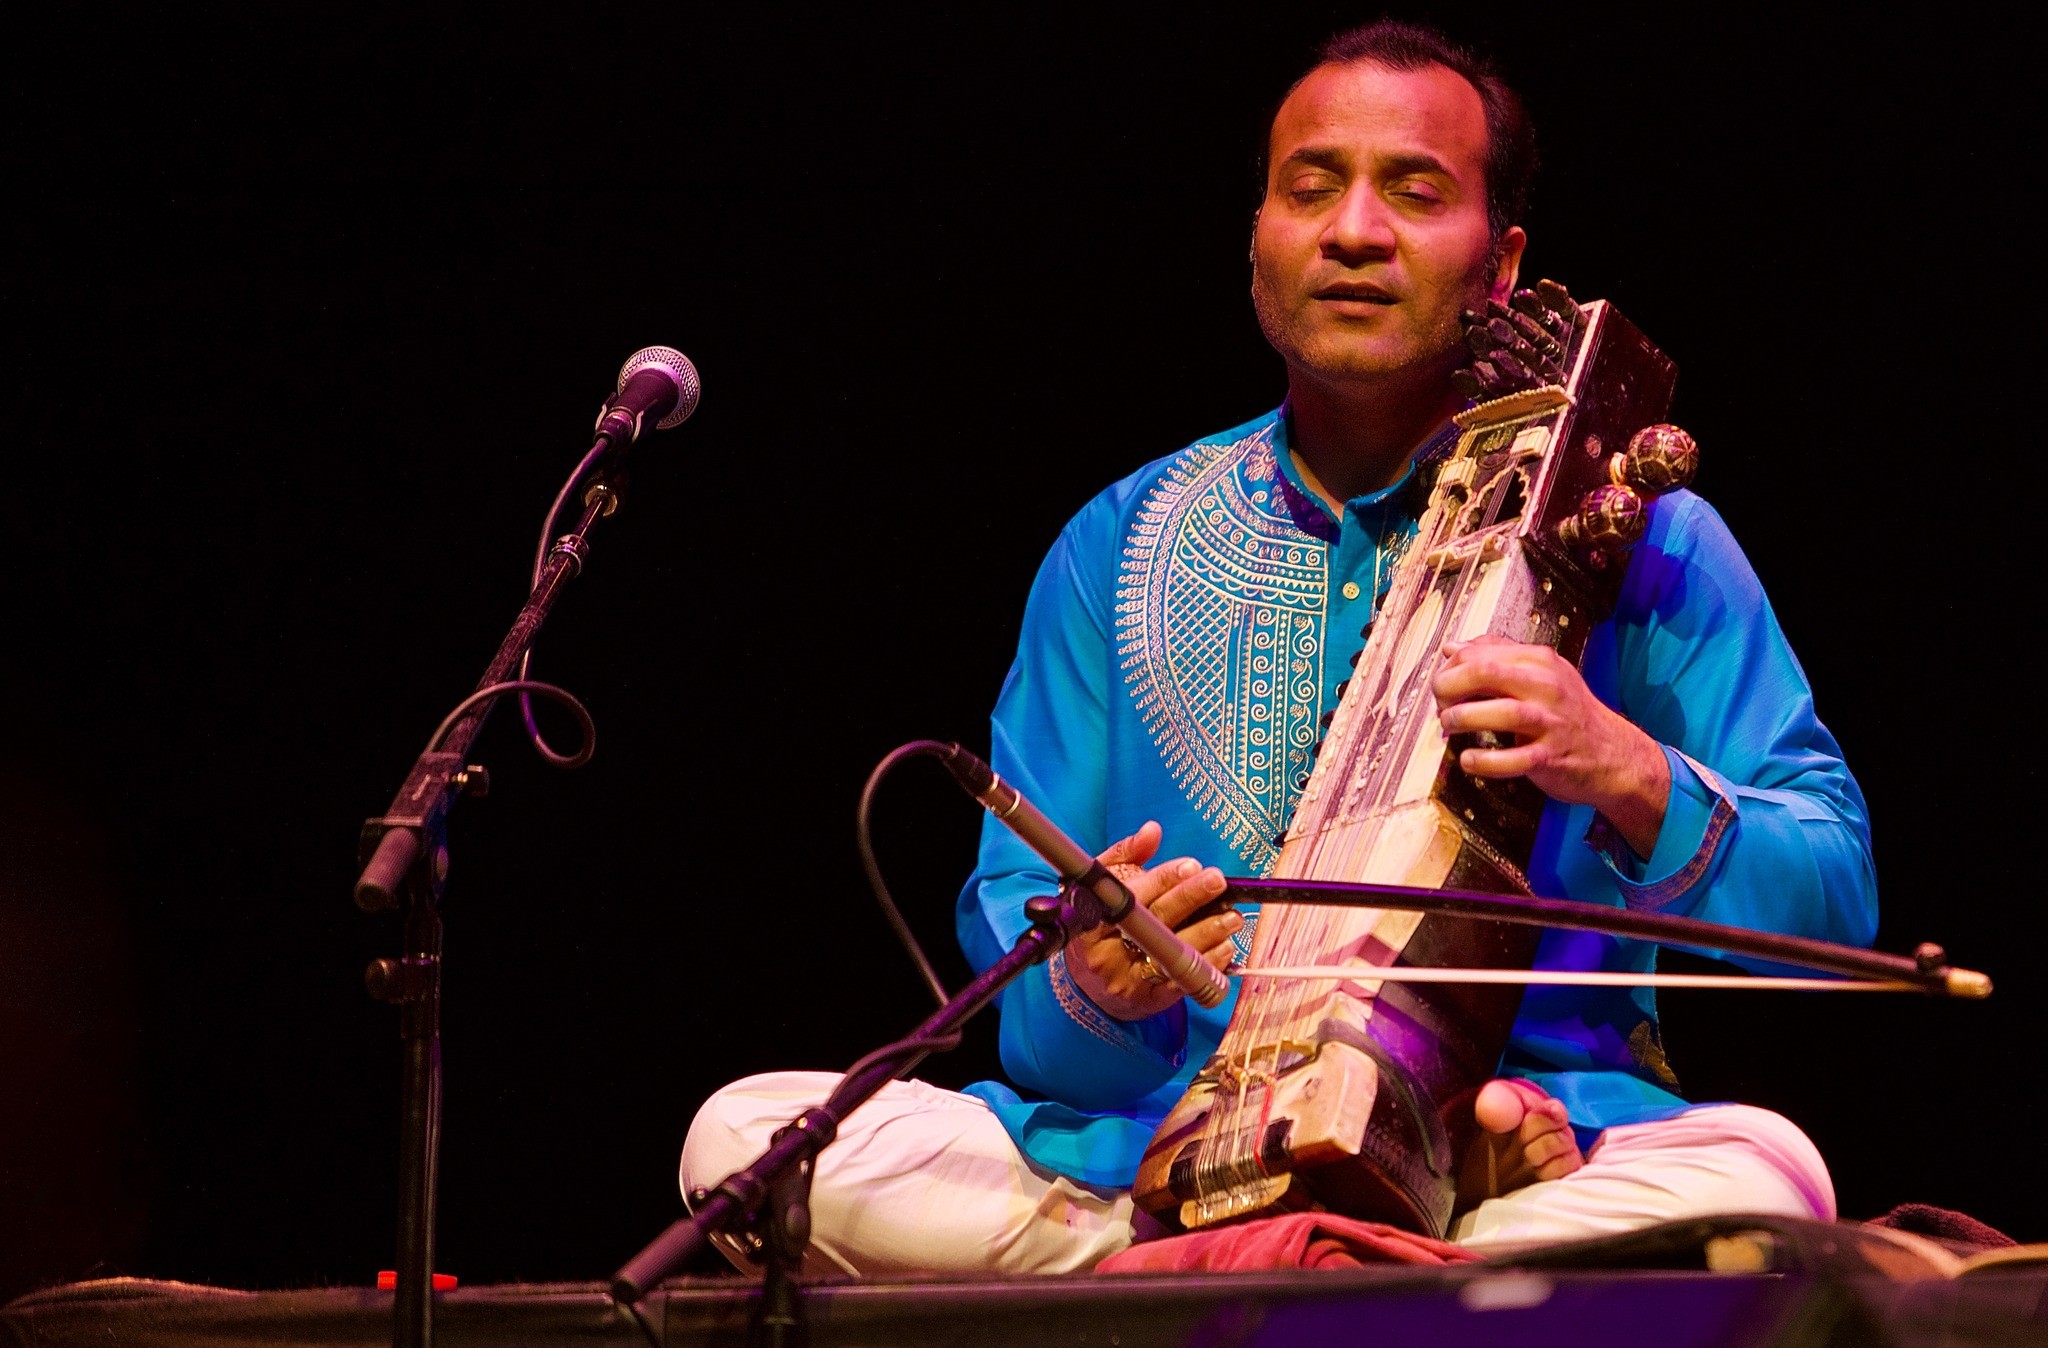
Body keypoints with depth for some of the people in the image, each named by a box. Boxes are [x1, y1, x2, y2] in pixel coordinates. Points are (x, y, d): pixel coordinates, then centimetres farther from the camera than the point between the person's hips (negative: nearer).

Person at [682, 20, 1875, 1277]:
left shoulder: (1625, 539, 6)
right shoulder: (1119, 550, 13)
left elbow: (1833, 899, 0)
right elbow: (1012, 927, 11)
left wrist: (1629, 778, -19)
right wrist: (1092, 992, -14)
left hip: (1530, 1143, -2)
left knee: (1760, 1175, -36)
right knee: (746, 1136, -22)